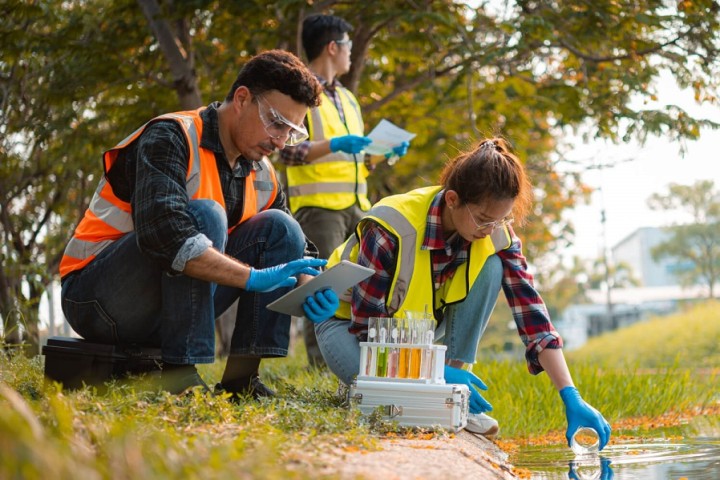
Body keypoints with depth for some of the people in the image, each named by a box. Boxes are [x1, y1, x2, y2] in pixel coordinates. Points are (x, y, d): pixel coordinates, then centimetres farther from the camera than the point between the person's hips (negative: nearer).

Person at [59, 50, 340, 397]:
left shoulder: (263, 178, 6)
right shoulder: (171, 137, -18)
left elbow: (292, 243, 12)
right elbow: (161, 231, -34)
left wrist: (307, 282, -13)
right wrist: (253, 277, -38)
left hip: (171, 306, 7)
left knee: (278, 227, -4)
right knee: (204, 214, -29)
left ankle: (241, 376, -12)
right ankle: (179, 373, -30)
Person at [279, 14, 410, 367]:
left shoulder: (347, 99, 23)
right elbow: (288, 151, -13)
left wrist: (385, 153, 8)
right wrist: (333, 145, -23)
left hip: (356, 204, 8)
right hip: (318, 205, -8)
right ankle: (321, 358, -8)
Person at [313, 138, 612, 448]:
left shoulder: (497, 235, -19)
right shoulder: (391, 228, -32)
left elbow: (531, 314, -21)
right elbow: (367, 324, -27)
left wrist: (571, 398, -30)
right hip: (351, 320, -5)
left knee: (490, 268, -22)